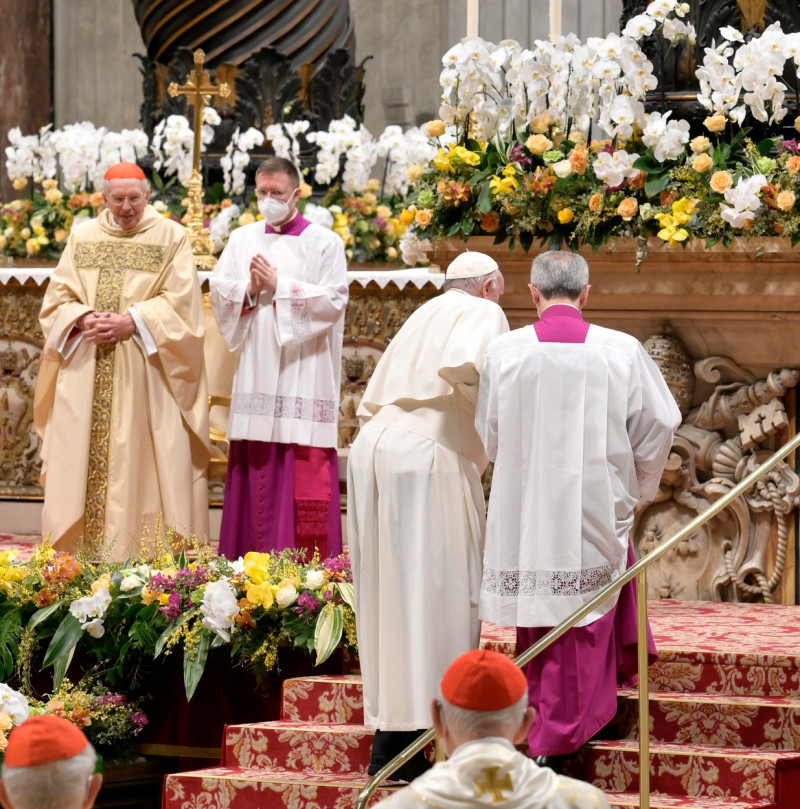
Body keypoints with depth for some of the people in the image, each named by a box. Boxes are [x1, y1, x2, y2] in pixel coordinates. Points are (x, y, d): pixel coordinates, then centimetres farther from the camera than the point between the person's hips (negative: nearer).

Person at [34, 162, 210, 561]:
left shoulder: (170, 237, 3)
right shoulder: (83, 237, 13)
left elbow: (179, 302, -5)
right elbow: (57, 297, 9)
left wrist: (131, 322, -17)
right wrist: (84, 319, -11)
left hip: (144, 377, -3)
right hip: (86, 376, 3)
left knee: (141, 464, -7)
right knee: (81, 465, 0)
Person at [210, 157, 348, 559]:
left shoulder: (324, 243, 2)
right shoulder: (242, 240, 15)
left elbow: (334, 300, -8)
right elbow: (219, 291, 9)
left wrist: (278, 287, -11)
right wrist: (250, 289, -10)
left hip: (303, 372, -4)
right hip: (255, 372, 4)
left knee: (303, 476, -8)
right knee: (254, 468, 2)